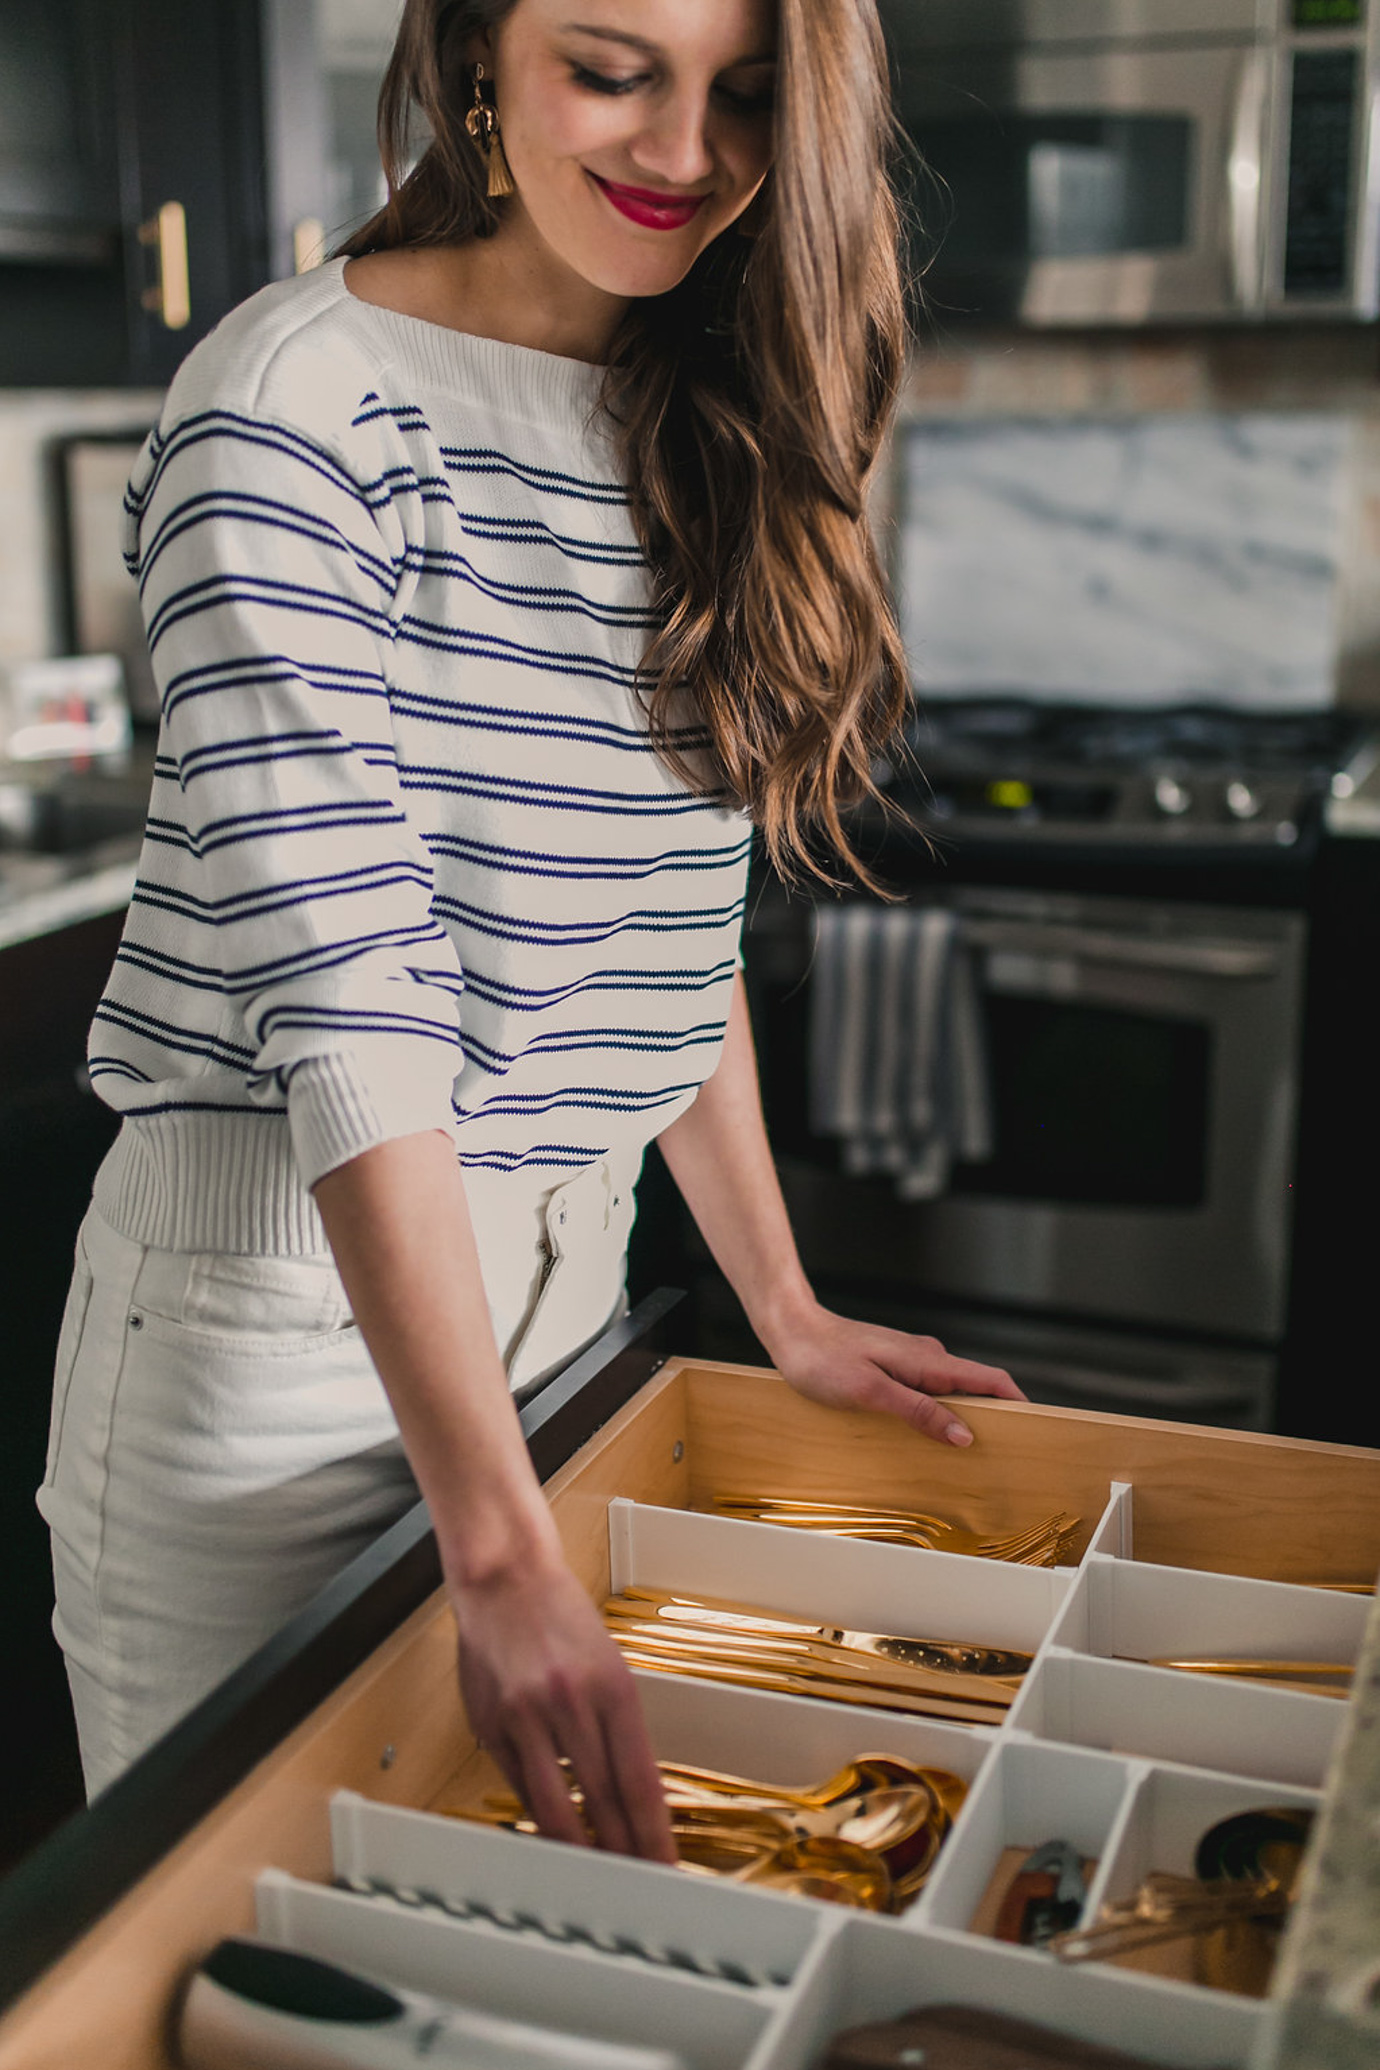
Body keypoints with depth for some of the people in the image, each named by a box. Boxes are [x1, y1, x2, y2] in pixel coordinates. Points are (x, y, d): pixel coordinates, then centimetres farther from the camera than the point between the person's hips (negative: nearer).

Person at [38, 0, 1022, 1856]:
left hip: (569, 1281, 6)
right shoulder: (303, 403, -15)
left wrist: (785, 1310, 10)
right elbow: (342, 988, -23)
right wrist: (502, 1547, -27)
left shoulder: (718, 436, 7)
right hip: (284, 1289, -6)